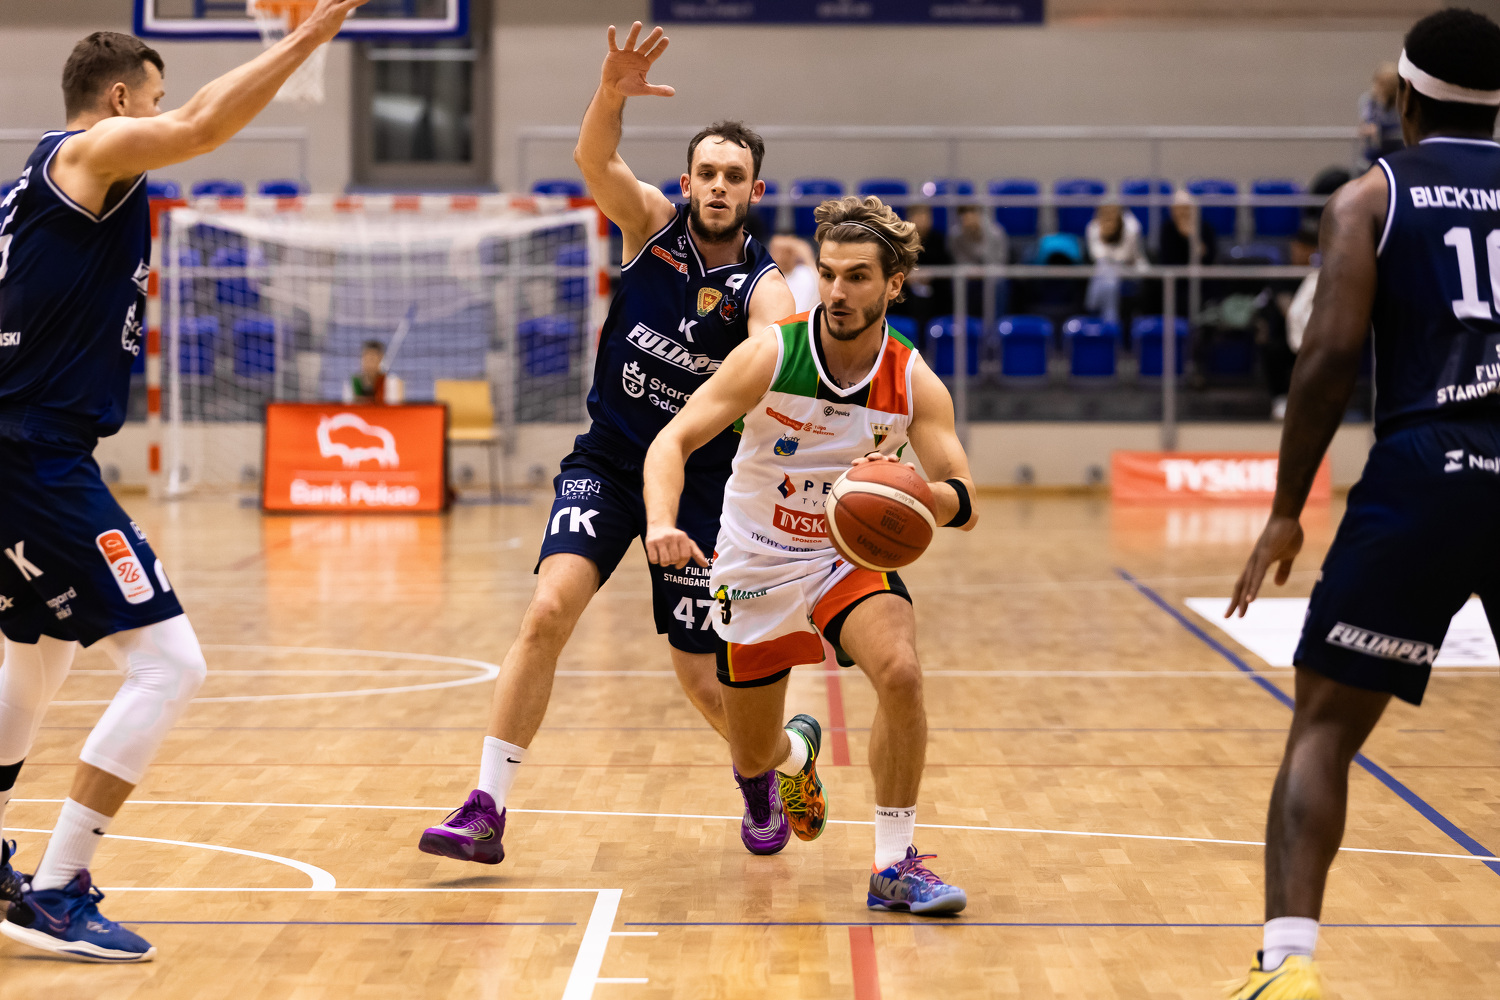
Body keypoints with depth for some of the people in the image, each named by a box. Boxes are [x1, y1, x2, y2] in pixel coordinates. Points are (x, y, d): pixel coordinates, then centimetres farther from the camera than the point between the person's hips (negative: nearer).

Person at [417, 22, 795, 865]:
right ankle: (487, 810, -17)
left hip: (698, 478, -1)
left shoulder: (762, 287, -12)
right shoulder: (652, 222, -6)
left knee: (703, 680, 2)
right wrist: (612, 95, -47)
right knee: (550, 609, -22)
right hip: (607, 460, 1)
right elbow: (594, 162, -26)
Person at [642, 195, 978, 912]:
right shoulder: (769, 356, -19)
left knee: (900, 672, -31)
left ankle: (894, 866, -17)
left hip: (849, 559, 0)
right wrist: (662, 522, -40)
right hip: (754, 567, 0)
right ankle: (796, 752, 52)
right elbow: (674, 440, -21)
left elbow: (964, 506, -17)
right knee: (754, 760, 10)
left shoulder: (915, 384, -14)